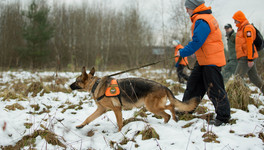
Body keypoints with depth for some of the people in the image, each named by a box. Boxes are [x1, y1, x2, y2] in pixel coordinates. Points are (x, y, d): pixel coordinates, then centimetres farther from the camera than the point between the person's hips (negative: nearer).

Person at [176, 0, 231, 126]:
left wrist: (182, 52, -12)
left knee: (214, 90, -4)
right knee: (193, 84, 17)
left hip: (211, 61, -11)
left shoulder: (201, 21, -20)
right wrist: (184, 51, 15)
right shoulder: (205, 18, 13)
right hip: (203, 61, 11)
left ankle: (223, 117, 5)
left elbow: (197, 42, -23)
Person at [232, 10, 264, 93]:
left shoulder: (247, 28, -11)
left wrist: (250, 59, -23)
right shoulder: (241, 28, 20)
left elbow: (250, 44, -19)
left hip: (246, 58, -10)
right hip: (246, 58, 10)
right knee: (254, 78, 13)